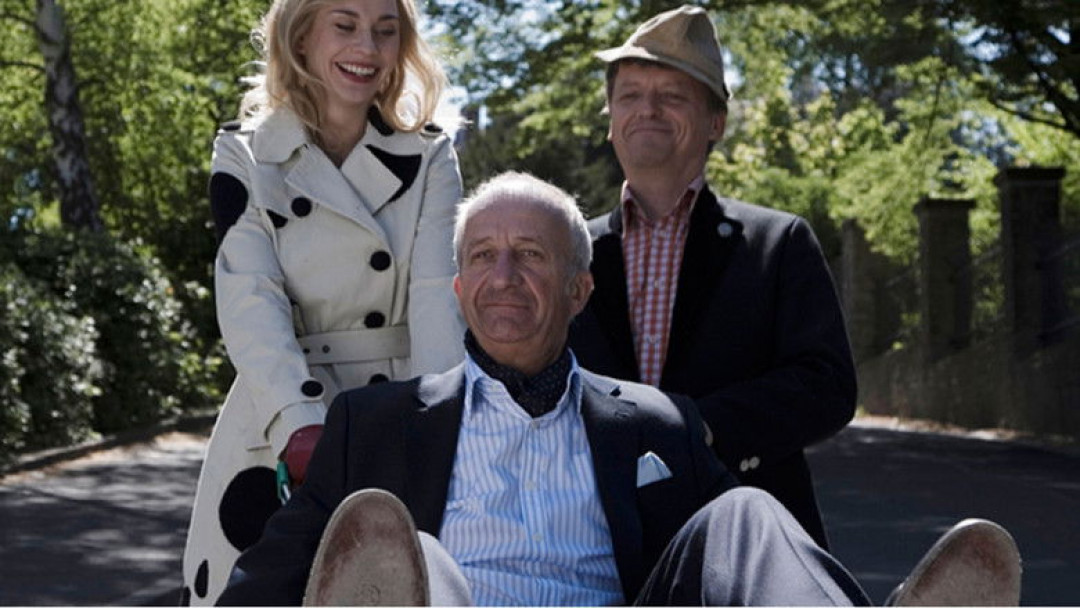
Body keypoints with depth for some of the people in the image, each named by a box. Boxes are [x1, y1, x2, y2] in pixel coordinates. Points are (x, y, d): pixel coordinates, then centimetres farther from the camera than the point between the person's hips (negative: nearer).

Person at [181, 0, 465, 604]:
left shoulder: (428, 158, 7)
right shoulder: (246, 157, 3)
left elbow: (437, 297, -5)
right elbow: (251, 303, -9)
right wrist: (300, 422, -26)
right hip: (281, 431, -1)